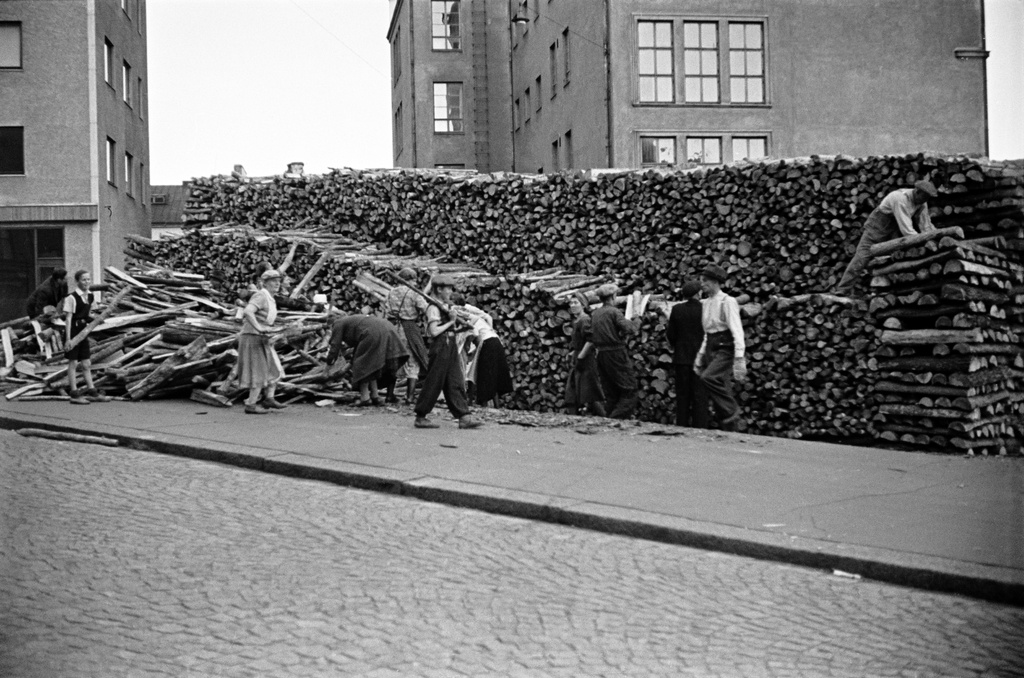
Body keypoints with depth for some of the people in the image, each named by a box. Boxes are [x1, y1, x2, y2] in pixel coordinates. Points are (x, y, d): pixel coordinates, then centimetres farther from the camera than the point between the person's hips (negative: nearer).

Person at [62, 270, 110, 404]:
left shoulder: (90, 296, 7)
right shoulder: (72, 298, -13)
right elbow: (68, 318, -14)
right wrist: (68, 338, -17)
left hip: (83, 332, 7)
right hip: (73, 331, -7)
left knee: (86, 364, 10)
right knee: (73, 363, 0)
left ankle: (92, 392, 15)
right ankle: (74, 394, 2)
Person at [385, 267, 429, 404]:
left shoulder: (391, 292, 6)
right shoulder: (413, 293, -8)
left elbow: (386, 311, 3)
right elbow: (425, 309, -14)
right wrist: (418, 315, 4)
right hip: (409, 328, -5)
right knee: (412, 362, 4)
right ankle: (410, 396, -1)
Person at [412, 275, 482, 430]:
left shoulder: (446, 307, 16)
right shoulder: (433, 308, -10)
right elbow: (434, 331, -17)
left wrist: (454, 317, -3)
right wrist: (450, 322, -10)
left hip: (451, 348, 9)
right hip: (439, 348, -9)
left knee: (455, 383, 4)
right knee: (433, 383, -4)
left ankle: (464, 417, 3)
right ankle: (420, 418, 5)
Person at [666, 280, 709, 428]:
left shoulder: (676, 309, -3)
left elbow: (671, 334, -2)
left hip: (682, 356, 2)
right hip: (700, 357, -2)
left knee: (682, 395, 9)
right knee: (700, 395, 3)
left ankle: (682, 426, 10)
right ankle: (699, 427, 2)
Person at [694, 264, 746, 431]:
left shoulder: (727, 302, -10)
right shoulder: (706, 303, 14)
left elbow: (737, 331, -16)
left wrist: (739, 359, -23)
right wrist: (700, 356, 19)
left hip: (724, 350, -8)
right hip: (711, 350, 8)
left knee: (708, 377, -29)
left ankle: (732, 411, -16)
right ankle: (729, 428, 10)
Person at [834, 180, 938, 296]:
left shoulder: (922, 203, -5)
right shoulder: (900, 199, -31)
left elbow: (926, 226, -1)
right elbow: (906, 229, -36)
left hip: (893, 230, 8)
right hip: (877, 228, -8)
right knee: (861, 257, -12)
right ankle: (842, 291, -11)